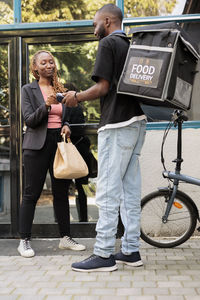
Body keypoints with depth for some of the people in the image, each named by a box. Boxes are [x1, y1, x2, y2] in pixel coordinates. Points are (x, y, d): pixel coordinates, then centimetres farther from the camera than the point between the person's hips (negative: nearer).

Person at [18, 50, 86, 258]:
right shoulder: (28, 90, 2)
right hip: (38, 146, -4)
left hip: (59, 143, 4)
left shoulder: (60, 90, 16)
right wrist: (46, 106, -22)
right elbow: (29, 120, -7)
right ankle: (24, 241, 5)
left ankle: (65, 238, 15)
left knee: (61, 192, 7)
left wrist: (66, 126, 1)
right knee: (31, 193, -2)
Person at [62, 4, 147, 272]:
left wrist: (77, 97, 2)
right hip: (137, 121, 9)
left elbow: (102, 87, -12)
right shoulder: (132, 46, 20)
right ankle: (131, 250, 13)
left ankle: (104, 254, -5)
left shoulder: (108, 43, -4)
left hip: (116, 124, -9)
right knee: (130, 191, 9)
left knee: (108, 192, -8)